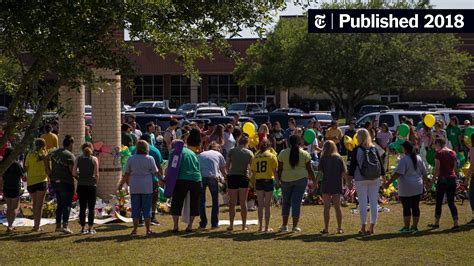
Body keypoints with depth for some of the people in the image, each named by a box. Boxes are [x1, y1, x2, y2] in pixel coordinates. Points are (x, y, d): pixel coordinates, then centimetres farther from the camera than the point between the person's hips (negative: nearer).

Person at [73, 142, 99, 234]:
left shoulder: (78, 159, 3)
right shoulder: (94, 159, -3)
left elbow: (74, 172, -3)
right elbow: (96, 174, -8)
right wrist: (96, 182, 8)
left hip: (81, 185, 2)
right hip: (92, 185, -2)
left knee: (82, 207, 7)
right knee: (91, 207, 4)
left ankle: (83, 228, 8)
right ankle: (90, 228, 4)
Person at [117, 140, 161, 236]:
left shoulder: (131, 159, 2)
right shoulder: (150, 159, -3)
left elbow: (126, 174, 6)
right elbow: (156, 172, 2)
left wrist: (121, 185, 17)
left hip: (134, 188, 2)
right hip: (147, 188, -2)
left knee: (135, 208, 6)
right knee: (147, 208, 4)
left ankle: (135, 229, 6)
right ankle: (148, 229, 5)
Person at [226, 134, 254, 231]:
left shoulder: (232, 151, 2)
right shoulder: (249, 153, 1)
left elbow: (227, 166, 2)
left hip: (232, 177, 0)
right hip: (244, 177, 0)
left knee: (232, 202, 6)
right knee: (243, 202, 6)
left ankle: (231, 225, 4)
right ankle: (244, 225, 8)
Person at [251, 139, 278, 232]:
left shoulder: (256, 157, 6)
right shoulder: (272, 156, -3)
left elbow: (253, 172, 6)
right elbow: (275, 171, -7)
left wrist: (254, 184, 13)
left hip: (258, 181, 3)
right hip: (268, 180, -3)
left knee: (260, 205, 10)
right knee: (267, 205, 3)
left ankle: (260, 226, 11)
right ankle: (266, 227, 5)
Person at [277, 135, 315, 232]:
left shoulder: (283, 153, -2)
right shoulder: (305, 154, -2)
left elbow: (280, 169, -1)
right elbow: (309, 169, 1)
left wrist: (278, 180, 8)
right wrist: (314, 181, 10)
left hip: (286, 180, 1)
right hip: (301, 179, 0)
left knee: (286, 202, 13)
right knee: (297, 202, 4)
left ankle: (284, 225, 11)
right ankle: (295, 226, 3)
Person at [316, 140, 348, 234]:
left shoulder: (323, 158, -2)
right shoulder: (339, 158, 2)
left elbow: (320, 173, -7)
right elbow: (344, 173, -1)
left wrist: (315, 184, 1)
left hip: (326, 185, -1)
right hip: (337, 185, 1)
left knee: (327, 207, 2)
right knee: (338, 207, 7)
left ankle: (326, 229, 2)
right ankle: (339, 228, 7)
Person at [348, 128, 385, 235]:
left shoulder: (357, 150, -5)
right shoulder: (374, 149, 6)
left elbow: (353, 164, -6)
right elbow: (380, 163, 9)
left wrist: (350, 178, -2)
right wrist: (383, 176, 15)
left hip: (361, 179, -4)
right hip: (375, 179, 4)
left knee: (362, 202, -1)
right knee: (373, 201, 7)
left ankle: (363, 227, -1)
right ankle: (372, 226, 9)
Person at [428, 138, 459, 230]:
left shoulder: (439, 153, -8)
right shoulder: (453, 153, 9)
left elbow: (437, 168, -12)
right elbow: (455, 167, 10)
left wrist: (433, 179, -5)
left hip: (442, 179, -5)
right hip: (452, 178, 5)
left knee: (439, 202, 6)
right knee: (451, 202, 8)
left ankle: (436, 223, 13)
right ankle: (456, 223, -1)